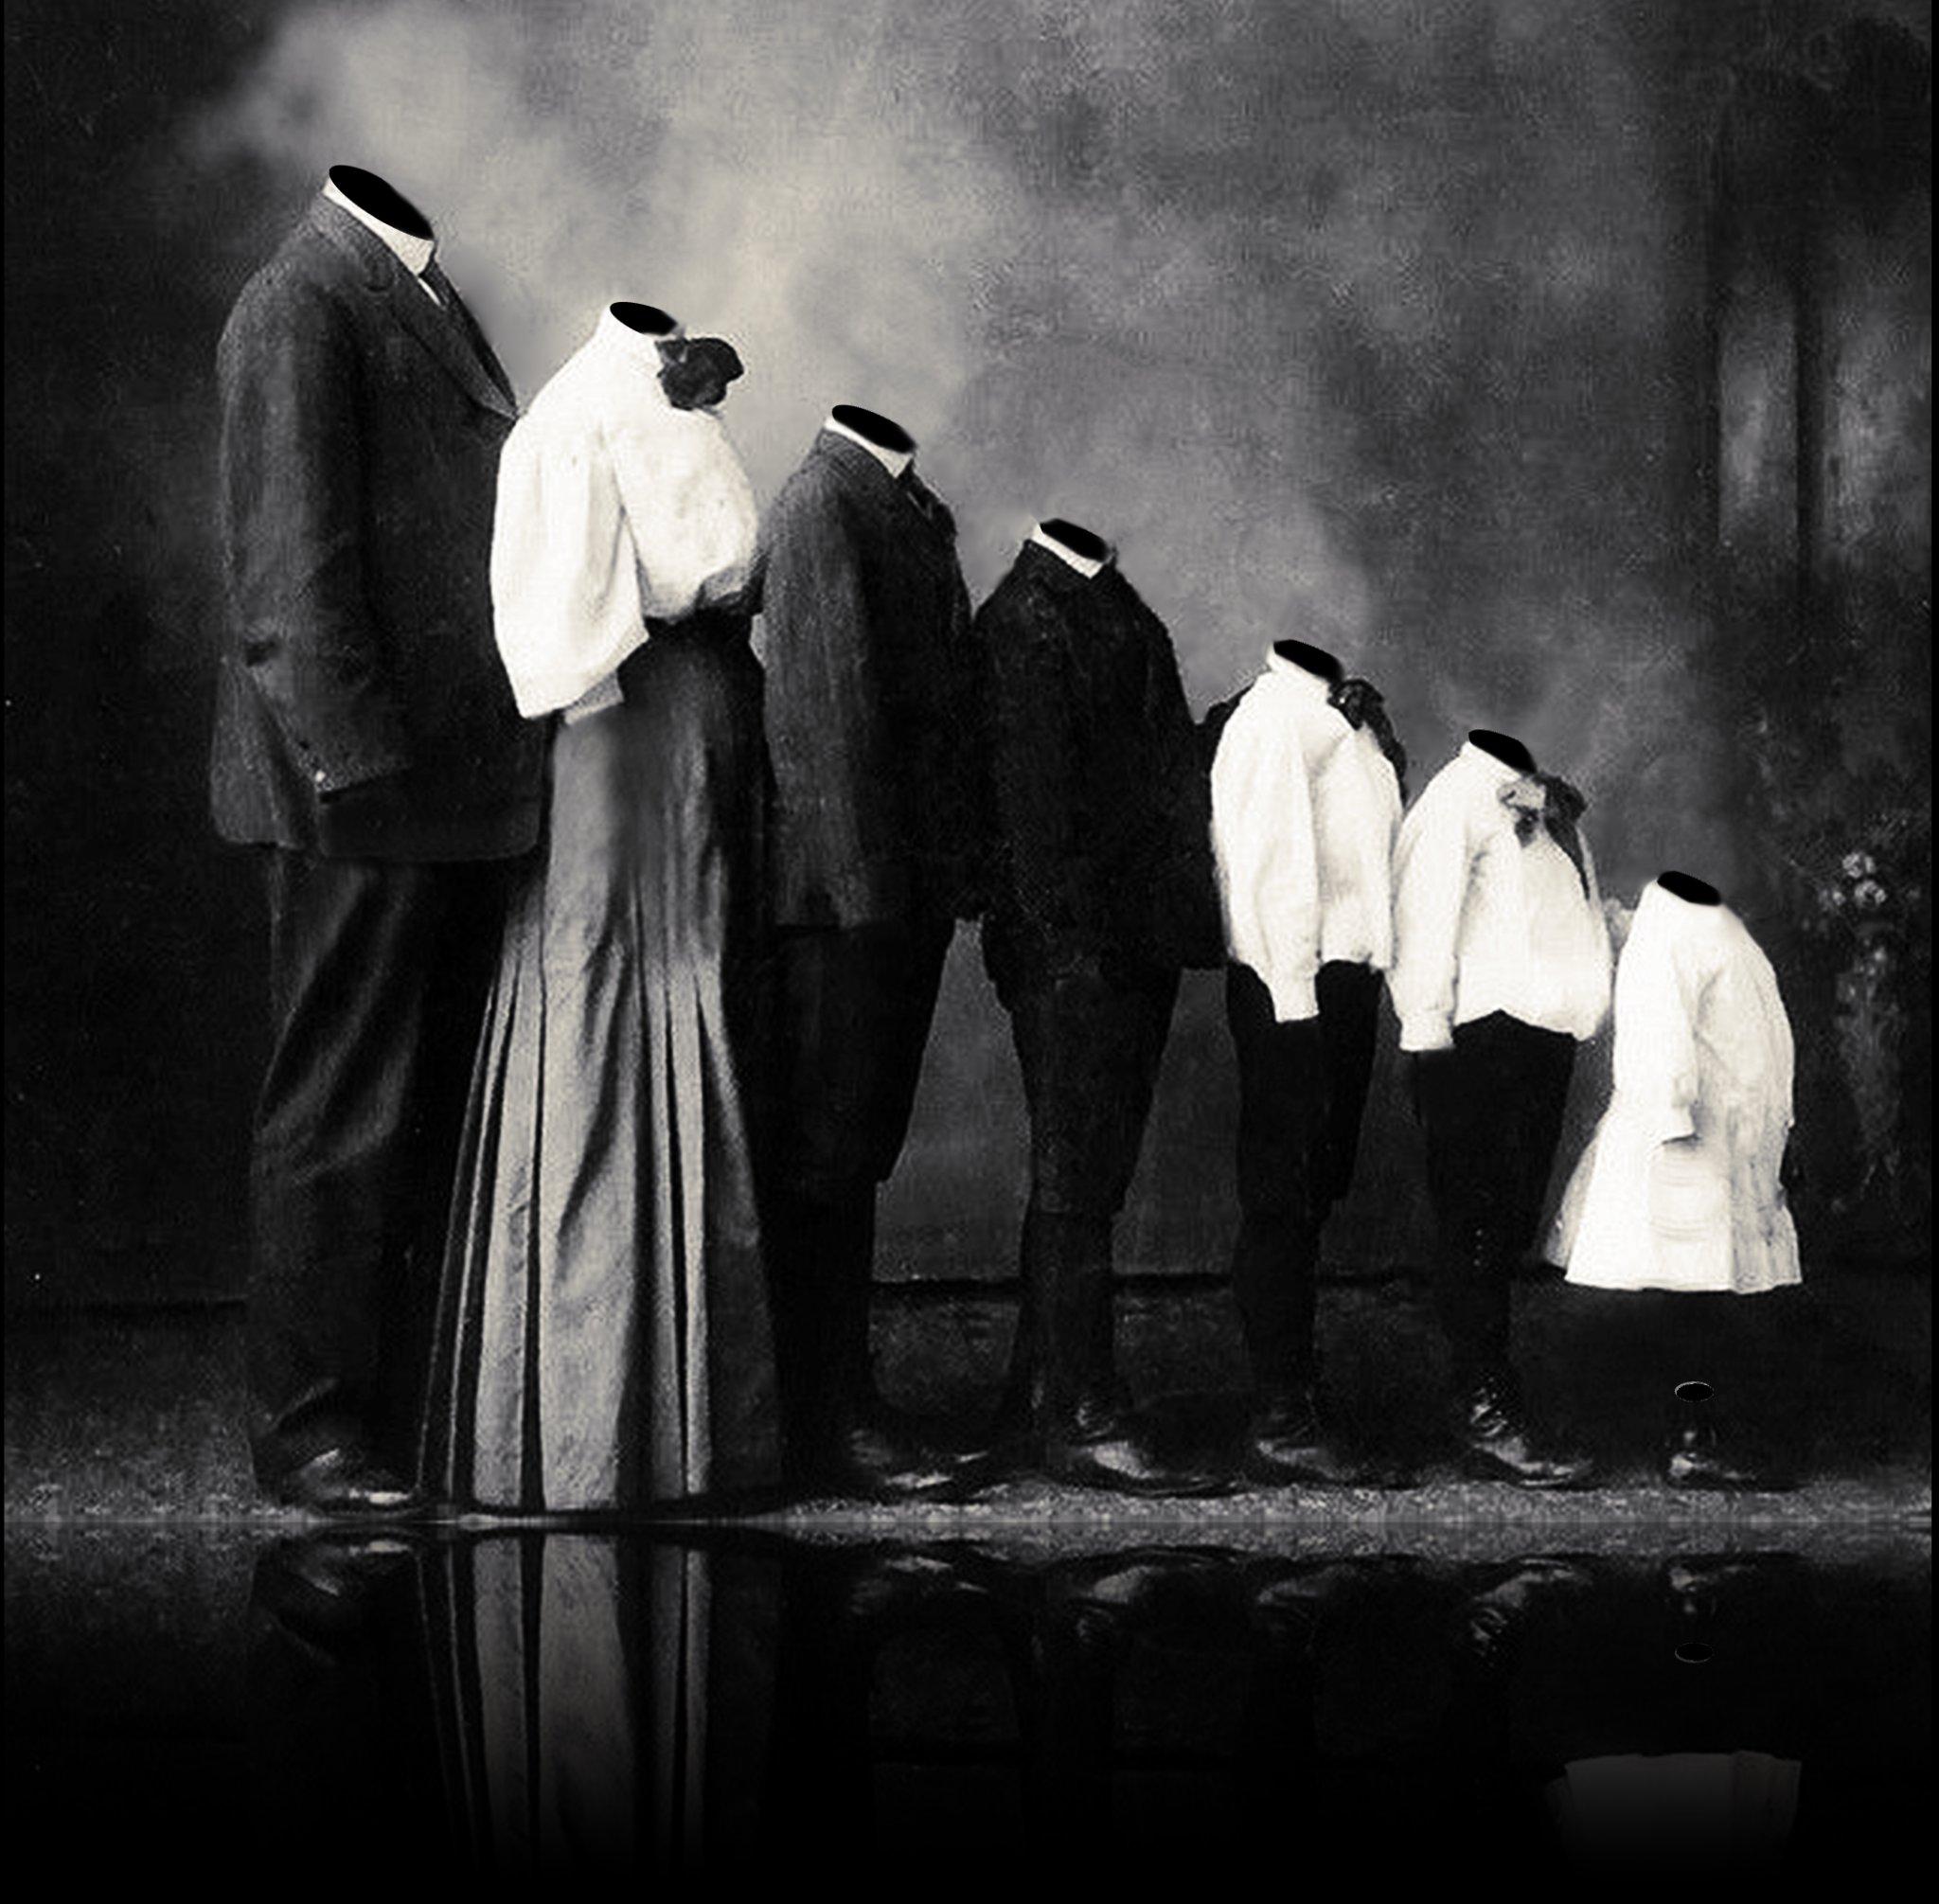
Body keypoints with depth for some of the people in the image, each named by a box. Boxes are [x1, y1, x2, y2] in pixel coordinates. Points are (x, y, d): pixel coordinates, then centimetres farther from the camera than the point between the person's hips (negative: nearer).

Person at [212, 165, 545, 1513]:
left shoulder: (434, 306, 19)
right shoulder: (300, 309, -8)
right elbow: (293, 556, -15)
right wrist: (354, 758, -20)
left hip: (461, 787, 9)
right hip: (362, 790, -9)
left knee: (436, 1110, 12)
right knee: (342, 1113, -2)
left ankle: (417, 1409, 19)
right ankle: (313, 1434, 6)